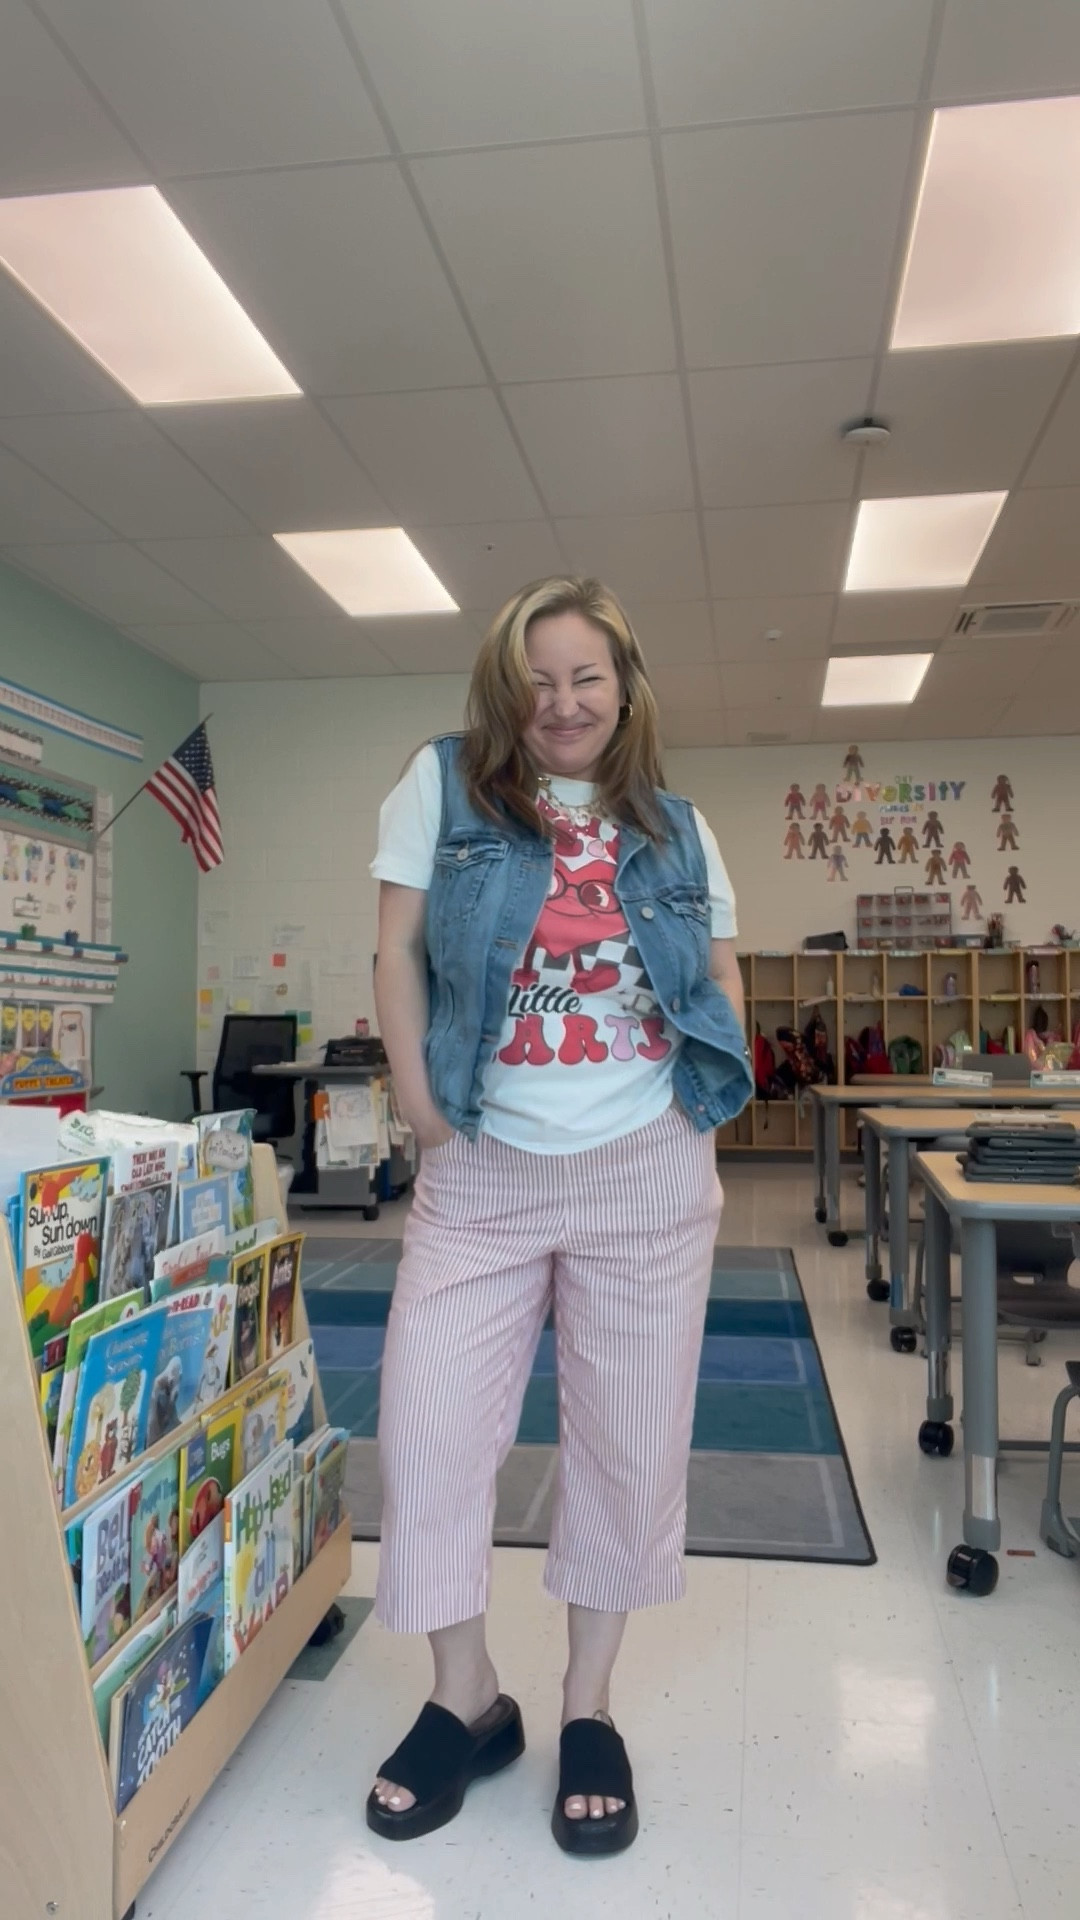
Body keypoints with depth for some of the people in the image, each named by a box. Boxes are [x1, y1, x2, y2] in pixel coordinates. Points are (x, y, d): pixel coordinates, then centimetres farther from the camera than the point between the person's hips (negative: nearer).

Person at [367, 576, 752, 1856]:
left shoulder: (675, 828, 8)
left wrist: (710, 1096, 1)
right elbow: (398, 950, -1)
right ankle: (467, 1701, 25)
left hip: (648, 1172, 2)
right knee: (426, 1426, 0)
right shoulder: (444, 784, 1)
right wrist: (417, 1104, -8)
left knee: (629, 1440, 9)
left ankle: (589, 1708, 31)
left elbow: (723, 974, 15)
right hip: (480, 1171, -1)